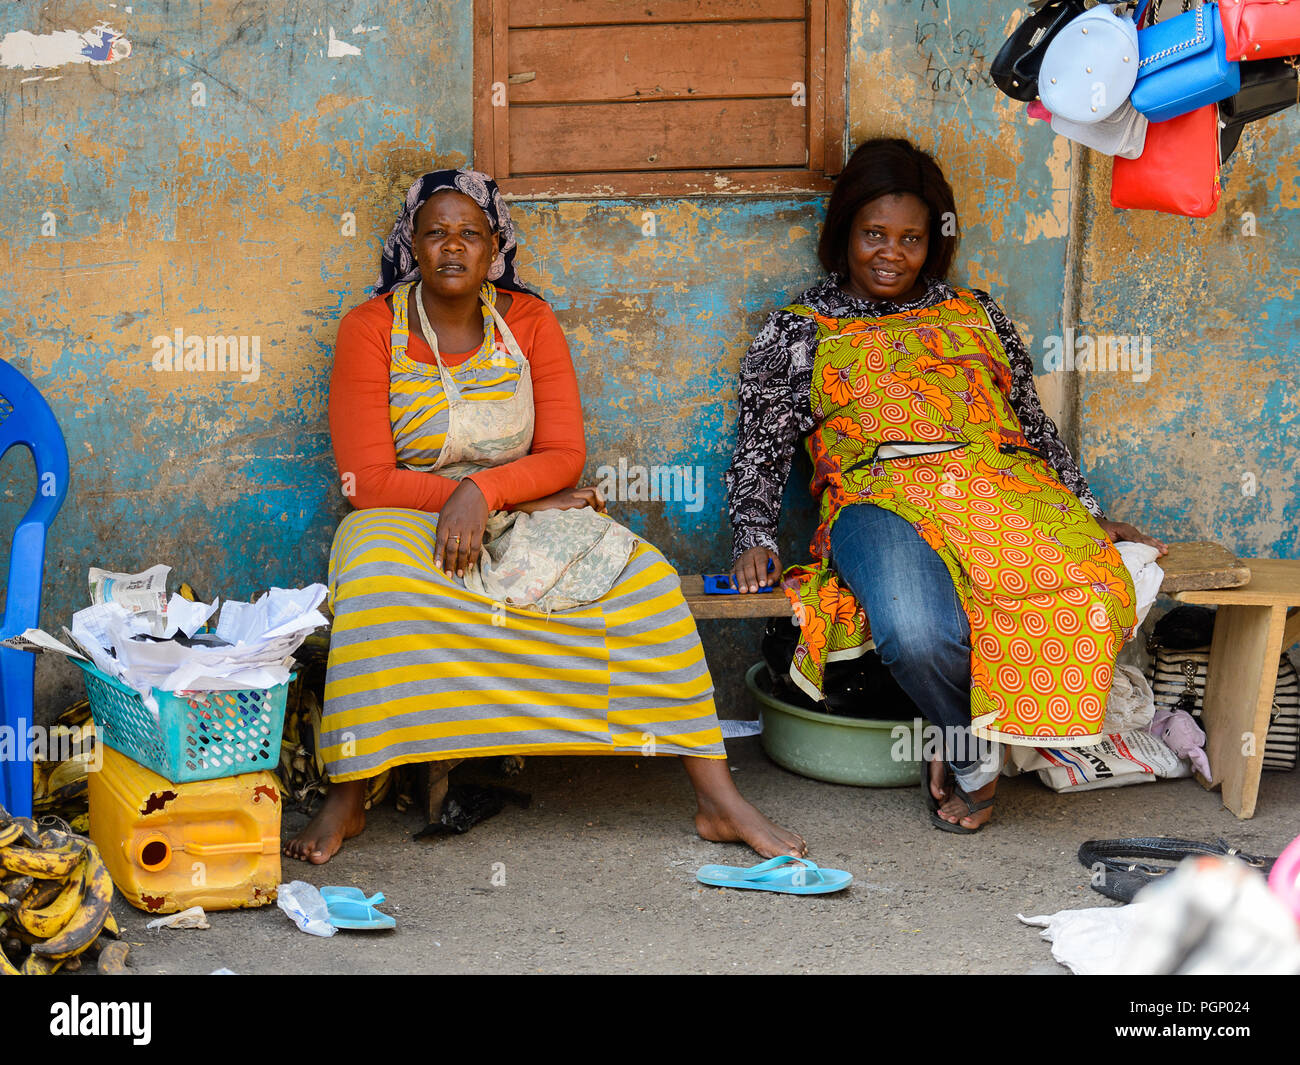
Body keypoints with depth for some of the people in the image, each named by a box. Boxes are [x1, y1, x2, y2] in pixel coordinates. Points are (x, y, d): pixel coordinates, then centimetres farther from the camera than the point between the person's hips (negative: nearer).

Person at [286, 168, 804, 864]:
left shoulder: (528, 322, 4)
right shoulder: (369, 330, -5)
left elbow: (564, 456, -1)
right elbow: (368, 480, -11)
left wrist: (484, 492, -23)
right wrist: (524, 491, -15)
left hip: (521, 517, 3)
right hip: (406, 520, -2)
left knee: (641, 577, -23)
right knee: (378, 585, -38)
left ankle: (717, 797, -22)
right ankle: (346, 799, -29)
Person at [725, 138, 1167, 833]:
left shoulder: (973, 314, 26)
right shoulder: (797, 333, 17)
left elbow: (1035, 424, 27)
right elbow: (759, 457, 13)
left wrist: (1089, 516, 17)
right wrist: (755, 542, -4)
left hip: (1001, 488, 3)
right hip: (879, 501, -2)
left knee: (1079, 600, -33)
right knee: (918, 635, -38)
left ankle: (964, 751, -10)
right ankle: (975, 753, -7)